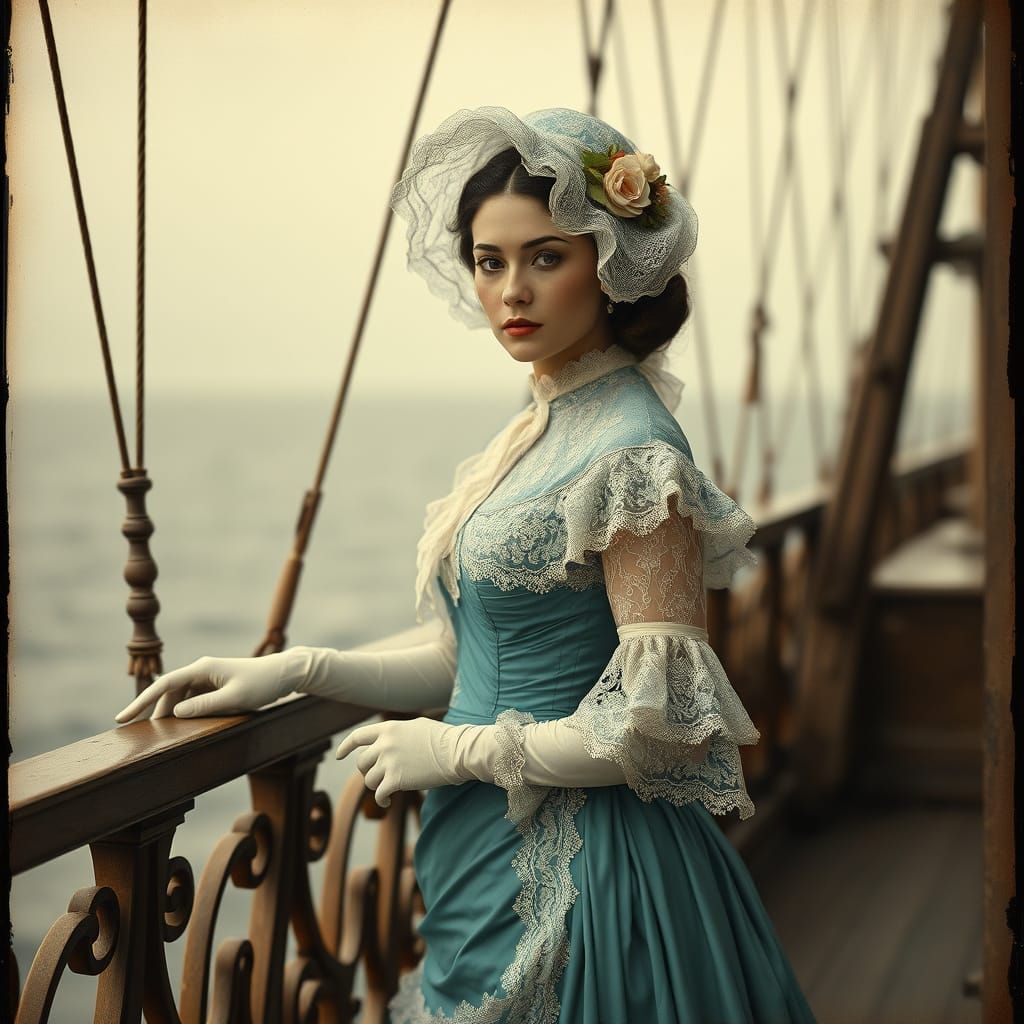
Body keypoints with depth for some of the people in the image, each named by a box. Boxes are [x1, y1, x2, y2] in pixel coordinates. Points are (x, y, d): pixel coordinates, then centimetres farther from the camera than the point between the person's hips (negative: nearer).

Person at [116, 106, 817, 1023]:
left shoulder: (633, 452, -19)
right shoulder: (537, 432, 8)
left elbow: (665, 724, -22)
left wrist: (454, 750, -14)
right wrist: (293, 671, 6)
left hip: (579, 871, -8)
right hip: (503, 858, 8)